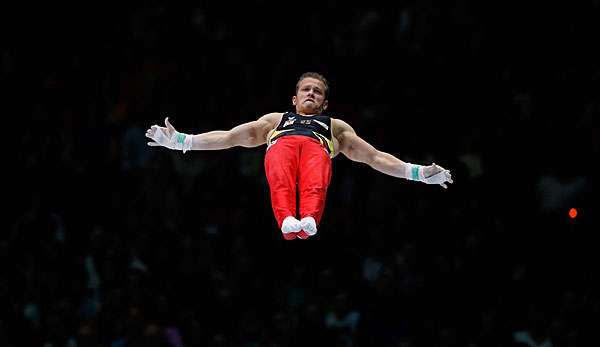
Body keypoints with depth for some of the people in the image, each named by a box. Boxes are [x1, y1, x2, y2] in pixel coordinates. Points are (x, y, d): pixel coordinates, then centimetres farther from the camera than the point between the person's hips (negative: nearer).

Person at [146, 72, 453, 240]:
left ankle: (309, 219, -69)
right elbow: (228, 137, 33)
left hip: (316, 148, 0)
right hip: (281, 145, 0)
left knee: (314, 183, -40)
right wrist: (181, 141, 22)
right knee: (281, 180, -40)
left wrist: (416, 172, 19)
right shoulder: (274, 119, 42)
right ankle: (287, 220, -68)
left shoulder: (336, 126, 40)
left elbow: (374, 157, 32)